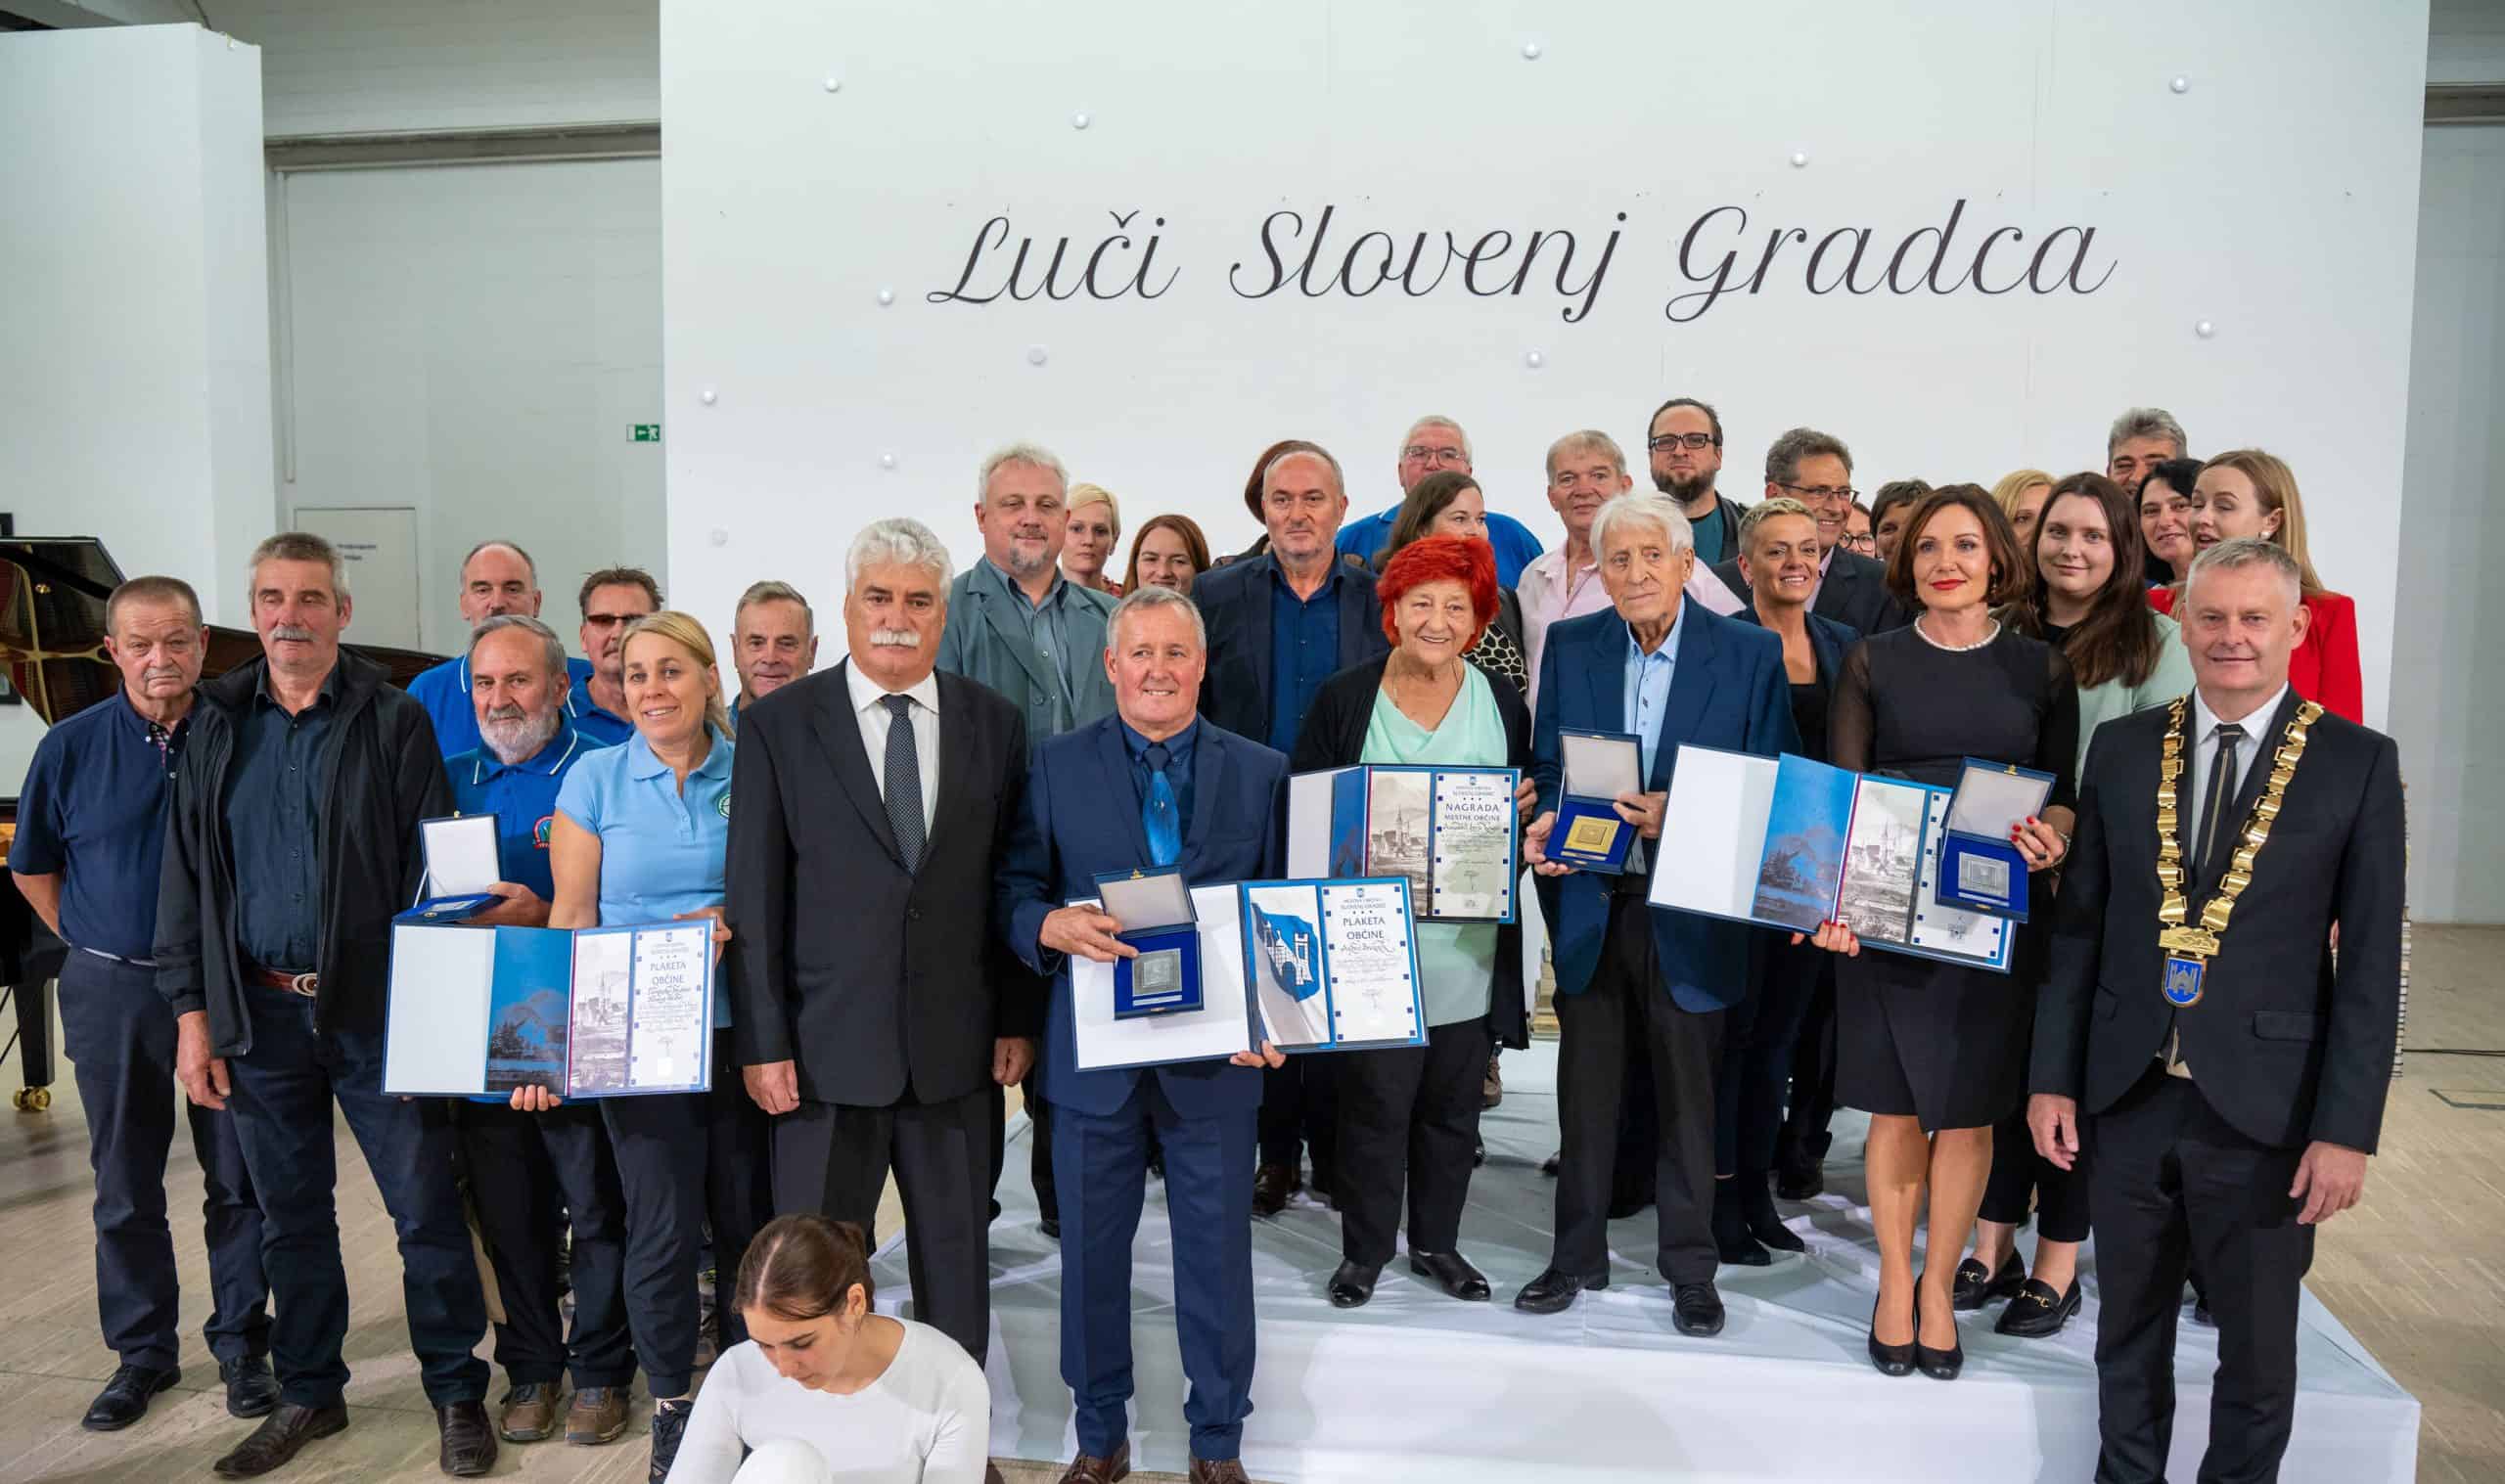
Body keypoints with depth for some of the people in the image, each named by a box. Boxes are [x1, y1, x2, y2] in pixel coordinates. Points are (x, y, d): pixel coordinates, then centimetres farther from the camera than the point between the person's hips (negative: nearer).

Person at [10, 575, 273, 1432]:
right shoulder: (71, 747, -2)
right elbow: (33, 868, 11)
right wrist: (93, 946, 4)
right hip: (112, 996, 2)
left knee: (237, 1179, 7)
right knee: (126, 1187, 12)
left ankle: (241, 1343, 22)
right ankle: (142, 1351, 27)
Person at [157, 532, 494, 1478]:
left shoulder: (395, 724, -2)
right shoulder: (217, 725, 8)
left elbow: (434, 870, -5)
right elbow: (184, 877, 9)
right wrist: (192, 1013, 3)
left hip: (374, 1007, -3)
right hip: (257, 1011, 4)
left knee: (426, 1207, 1)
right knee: (290, 1214, 15)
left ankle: (456, 1392, 16)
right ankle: (308, 1393, 30)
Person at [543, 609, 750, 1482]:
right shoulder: (596, 779, 1)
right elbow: (570, 917, 0)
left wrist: (738, 927, -15)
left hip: (741, 1033, 1)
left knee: (746, 1221, 9)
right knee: (662, 1229, 2)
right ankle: (672, 1408, 22)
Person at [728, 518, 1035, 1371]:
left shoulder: (994, 725, 4)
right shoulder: (780, 729, -2)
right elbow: (755, 899, -3)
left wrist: (1017, 1020, 4)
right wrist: (763, 1043, -6)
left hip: (957, 1046, 2)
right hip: (828, 1046, -2)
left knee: (958, 1254, 13)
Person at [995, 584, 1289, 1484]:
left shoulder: (1261, 771, 3)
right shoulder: (1058, 766, 2)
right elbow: (1013, 893, 1)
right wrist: (1053, 925, -20)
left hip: (1217, 1048, 0)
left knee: (1218, 1253, 9)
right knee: (1092, 1249, 12)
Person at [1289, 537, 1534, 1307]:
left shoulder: (1503, 703, 8)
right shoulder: (1345, 696, 1)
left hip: (1472, 944, 3)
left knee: (1453, 1103, 11)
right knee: (1375, 1099, 1)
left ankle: (1437, 1241, 29)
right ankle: (1363, 1250, 19)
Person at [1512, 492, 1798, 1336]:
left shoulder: (1751, 654, -4)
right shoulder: (1569, 647, 4)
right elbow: (1546, 768, 9)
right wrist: (1542, 827, -11)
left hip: (1688, 908, -2)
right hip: (1588, 899, 2)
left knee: (1688, 1096, 10)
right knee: (1585, 1091, 13)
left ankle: (1690, 1270, 26)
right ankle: (1578, 1257, 28)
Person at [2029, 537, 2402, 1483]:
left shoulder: (2359, 763, -4)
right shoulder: (2122, 748, 3)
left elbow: (2371, 963, -5)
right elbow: (2078, 926, 6)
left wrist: (2346, 1129, -9)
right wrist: (2052, 1077, 3)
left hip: (2265, 1109, -2)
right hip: (2128, 1096, 2)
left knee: (2259, 1350, 12)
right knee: (2128, 1332, 16)